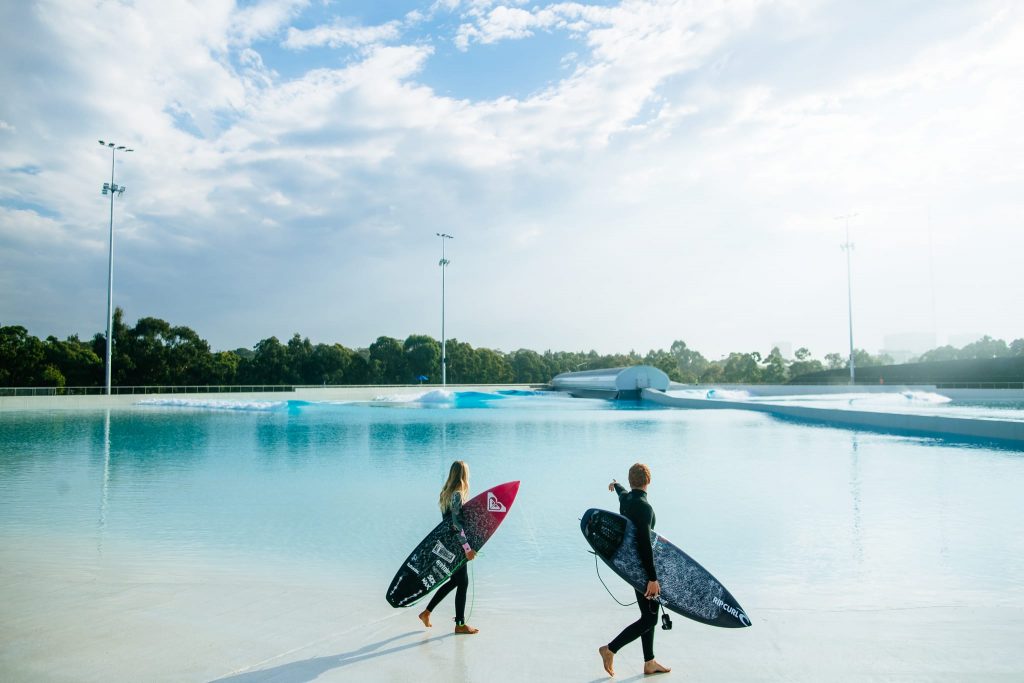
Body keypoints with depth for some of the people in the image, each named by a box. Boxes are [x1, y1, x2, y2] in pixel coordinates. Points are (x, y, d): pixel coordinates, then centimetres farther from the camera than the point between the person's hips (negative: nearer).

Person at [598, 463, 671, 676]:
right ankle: (610, 649, 3)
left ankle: (650, 663, 23)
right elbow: (645, 544, -27)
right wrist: (652, 578, -25)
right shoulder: (644, 506, -24)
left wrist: (615, 485, 52)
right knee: (649, 618, -1)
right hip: (642, 567, -9)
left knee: (650, 614, 16)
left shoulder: (624, 497, 1)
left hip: (631, 564, 9)